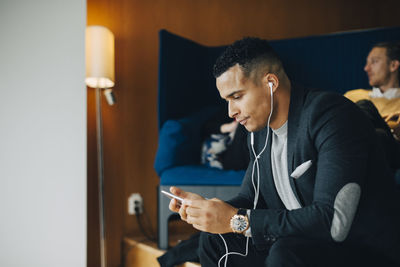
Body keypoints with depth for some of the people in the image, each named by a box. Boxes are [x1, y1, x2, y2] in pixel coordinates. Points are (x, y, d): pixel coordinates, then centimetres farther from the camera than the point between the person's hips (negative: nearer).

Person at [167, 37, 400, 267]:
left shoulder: (331, 115, -22)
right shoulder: (259, 130, 5)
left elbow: (334, 221, -30)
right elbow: (251, 198, 12)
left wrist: (237, 220, -26)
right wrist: (206, 208, -9)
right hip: (303, 243, 8)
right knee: (215, 239, 2)